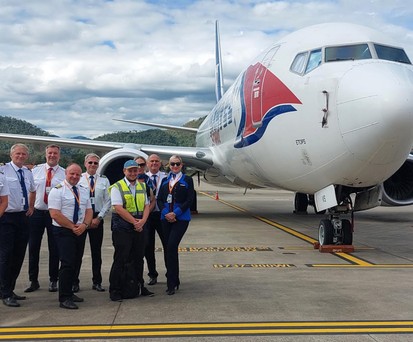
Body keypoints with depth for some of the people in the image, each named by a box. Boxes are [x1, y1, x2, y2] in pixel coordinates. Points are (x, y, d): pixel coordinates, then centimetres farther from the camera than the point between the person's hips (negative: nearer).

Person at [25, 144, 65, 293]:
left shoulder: (65, 174, 0)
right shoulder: (35, 170, 7)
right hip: (36, 212, 2)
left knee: (54, 249, 6)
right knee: (33, 248, 6)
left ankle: (53, 280, 18)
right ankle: (33, 280, 18)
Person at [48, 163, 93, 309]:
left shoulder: (84, 190, 12)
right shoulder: (57, 190, -9)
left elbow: (89, 210, 10)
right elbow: (55, 214, -16)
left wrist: (84, 225, -10)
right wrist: (73, 227, -15)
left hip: (80, 232, 7)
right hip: (63, 232, -7)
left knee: (75, 264, 11)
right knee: (67, 263, -12)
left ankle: (69, 292, 23)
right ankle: (64, 298, -5)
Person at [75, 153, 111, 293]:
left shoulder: (104, 180, 5)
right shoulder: (78, 179, -2)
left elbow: (108, 201, 4)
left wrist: (98, 218, -5)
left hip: (97, 218, 2)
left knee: (96, 251, 8)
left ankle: (97, 282, 18)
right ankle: (74, 282, 11)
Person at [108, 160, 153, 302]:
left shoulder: (142, 186, 13)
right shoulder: (117, 187, -6)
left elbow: (146, 206, 10)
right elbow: (119, 209, -15)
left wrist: (142, 222, -7)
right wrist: (135, 222, -14)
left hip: (139, 228, 6)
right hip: (122, 229, -6)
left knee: (138, 258, 12)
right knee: (120, 259, -4)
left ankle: (140, 287, 24)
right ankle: (114, 291, 4)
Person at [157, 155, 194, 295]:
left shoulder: (187, 180, 3)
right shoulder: (165, 181, 15)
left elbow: (189, 200, -5)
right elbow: (159, 199, 10)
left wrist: (175, 213, -14)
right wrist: (165, 212, -8)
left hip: (181, 218, -4)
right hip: (166, 218, 5)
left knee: (171, 247, -16)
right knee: (169, 248, 6)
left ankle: (171, 283, -10)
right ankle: (174, 281, 18)